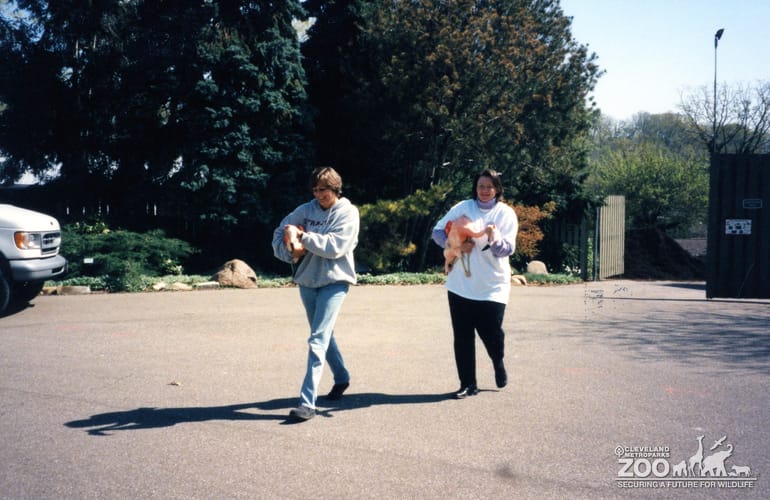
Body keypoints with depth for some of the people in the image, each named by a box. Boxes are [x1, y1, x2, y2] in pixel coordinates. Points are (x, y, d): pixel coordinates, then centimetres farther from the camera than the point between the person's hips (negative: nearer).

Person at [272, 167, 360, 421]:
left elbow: (334, 247, -18)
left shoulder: (348, 212, -7)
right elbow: (279, 233, 5)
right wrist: (290, 250, -14)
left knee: (318, 340, -13)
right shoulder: (306, 210, 5)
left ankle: (307, 402, -13)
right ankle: (341, 377, 42)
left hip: (334, 281, -5)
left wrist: (302, 235, -15)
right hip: (306, 280, 6)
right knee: (324, 335, 20)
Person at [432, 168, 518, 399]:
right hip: (460, 285, 2)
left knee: (491, 333, 0)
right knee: (462, 336, 4)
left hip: (492, 287, -2)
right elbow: (438, 231, 4)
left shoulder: (506, 213, 0)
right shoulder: (462, 208, 4)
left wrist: (495, 239, -30)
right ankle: (468, 384, 16)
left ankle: (498, 363, 35)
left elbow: (507, 249, -8)